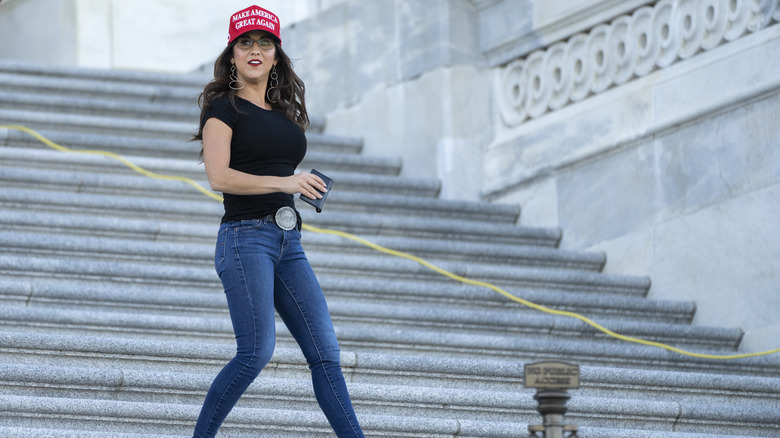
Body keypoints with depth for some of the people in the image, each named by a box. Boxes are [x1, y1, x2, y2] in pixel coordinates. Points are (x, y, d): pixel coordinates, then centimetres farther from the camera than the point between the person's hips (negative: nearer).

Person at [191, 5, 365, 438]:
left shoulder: (284, 111, 19)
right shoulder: (224, 108, -2)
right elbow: (219, 177, -14)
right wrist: (284, 182, -21)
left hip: (288, 242, 7)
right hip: (245, 239, -7)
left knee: (325, 352, -2)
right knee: (257, 350, -17)